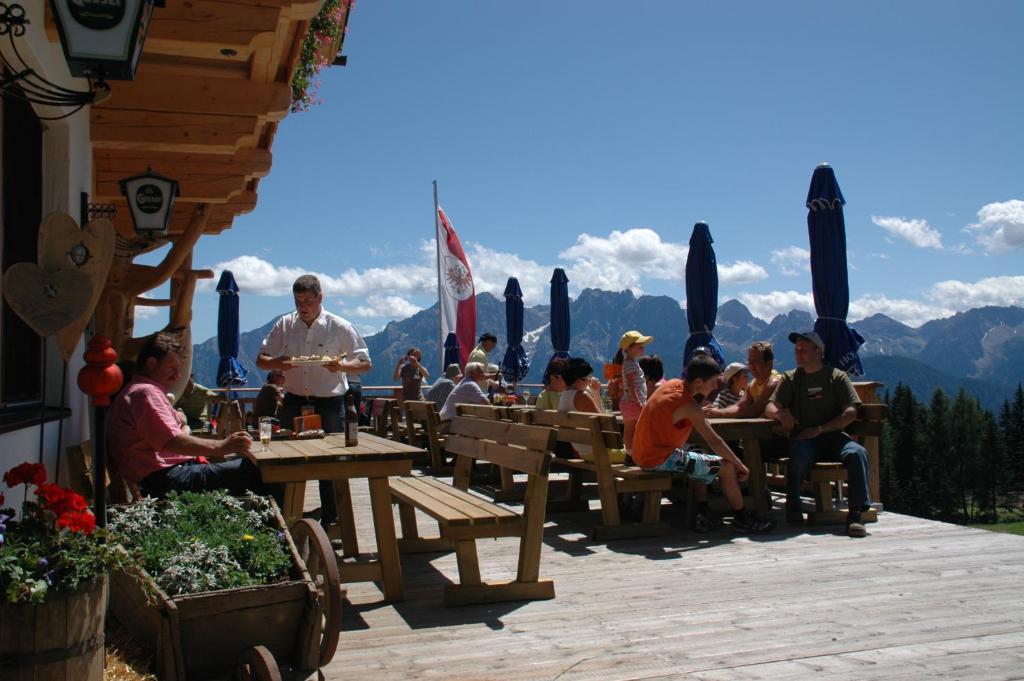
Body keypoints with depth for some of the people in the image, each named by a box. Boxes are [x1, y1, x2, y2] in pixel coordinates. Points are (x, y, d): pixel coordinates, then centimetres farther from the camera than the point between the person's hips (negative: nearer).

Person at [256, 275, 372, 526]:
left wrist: (341, 366, -23)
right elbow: (261, 360, 9)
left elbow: (365, 363, -2)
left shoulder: (339, 327, -4)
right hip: (294, 402, 3)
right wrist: (277, 363, -15)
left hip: (330, 404, -2)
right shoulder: (284, 325, 5)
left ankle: (330, 523, 13)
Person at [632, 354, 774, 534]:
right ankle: (742, 520, 11)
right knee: (726, 467, -5)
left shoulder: (674, 384, 4)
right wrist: (740, 465, -8)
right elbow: (714, 441, -17)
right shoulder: (688, 405, -20)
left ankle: (703, 515, 23)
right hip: (659, 459, -10)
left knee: (701, 460, 30)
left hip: (645, 452, 10)